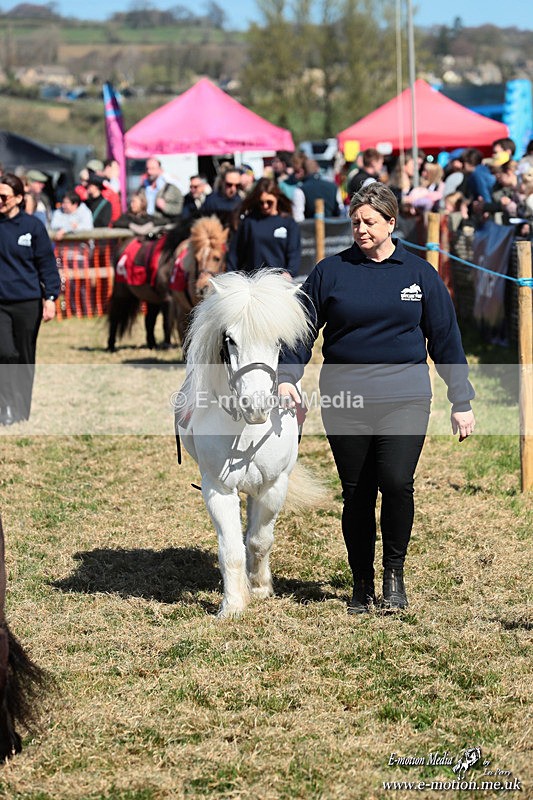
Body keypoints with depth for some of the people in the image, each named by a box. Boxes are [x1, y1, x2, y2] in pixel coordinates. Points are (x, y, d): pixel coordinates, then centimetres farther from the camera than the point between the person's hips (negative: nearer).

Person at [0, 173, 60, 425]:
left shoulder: (32, 226, -2)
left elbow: (47, 263, -1)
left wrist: (50, 297, -7)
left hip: (28, 302, -1)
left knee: (25, 358, 7)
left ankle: (22, 411, 18)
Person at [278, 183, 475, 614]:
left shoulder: (419, 273, 6)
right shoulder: (330, 271, 5)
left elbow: (445, 338, 10)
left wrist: (461, 403, 9)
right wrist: (287, 376, -10)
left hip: (405, 397, -1)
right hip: (344, 400, 1)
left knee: (396, 481, -19)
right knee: (357, 494, 5)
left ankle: (394, 570, 3)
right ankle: (362, 583, 19)